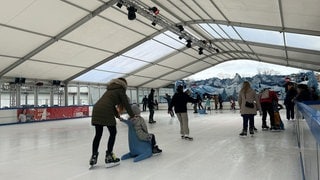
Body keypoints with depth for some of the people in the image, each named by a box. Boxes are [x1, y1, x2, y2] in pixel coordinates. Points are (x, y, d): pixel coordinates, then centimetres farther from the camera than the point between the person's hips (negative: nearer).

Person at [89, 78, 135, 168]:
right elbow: (126, 104, 7)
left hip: (96, 109, 7)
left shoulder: (110, 89, 31)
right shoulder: (120, 90, 9)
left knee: (98, 134, 15)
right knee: (113, 133, 7)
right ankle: (108, 157, 8)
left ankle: (93, 157, 18)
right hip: (106, 111, -7)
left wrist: (118, 116, 41)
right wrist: (132, 116, 18)